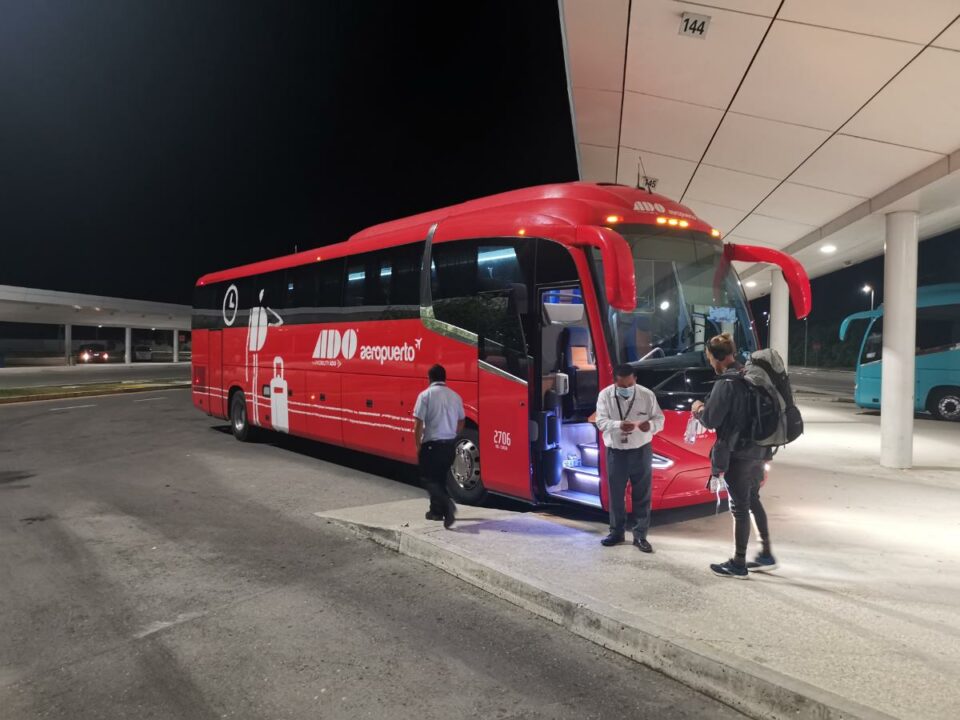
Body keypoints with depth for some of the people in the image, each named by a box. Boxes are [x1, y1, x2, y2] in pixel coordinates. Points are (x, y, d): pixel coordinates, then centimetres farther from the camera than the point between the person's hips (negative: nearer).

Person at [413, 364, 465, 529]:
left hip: (431, 444, -5)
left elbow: (418, 423, -12)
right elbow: (461, 423, 13)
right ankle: (436, 510, 26)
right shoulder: (455, 396, 6)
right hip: (450, 444, 6)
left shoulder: (425, 395, -10)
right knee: (440, 477, 20)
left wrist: (418, 444, -4)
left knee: (429, 478, 2)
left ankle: (447, 504, -19)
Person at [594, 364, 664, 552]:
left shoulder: (647, 395, -8)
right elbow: (601, 421, -15)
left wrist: (651, 425, -28)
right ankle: (616, 532, 26)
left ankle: (640, 536, 15)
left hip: (641, 451, 0)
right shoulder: (605, 395, -8)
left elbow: (659, 419, -4)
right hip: (615, 451, 0)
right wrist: (619, 425, -35)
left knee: (642, 494, 4)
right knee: (616, 493, 10)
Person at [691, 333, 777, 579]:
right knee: (753, 501, 20)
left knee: (740, 507, 2)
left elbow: (710, 420, -17)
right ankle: (766, 555, 28)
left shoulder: (726, 383, -19)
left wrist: (698, 409, 1)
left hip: (737, 453, -8)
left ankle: (738, 564, 13)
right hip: (758, 450, 9)